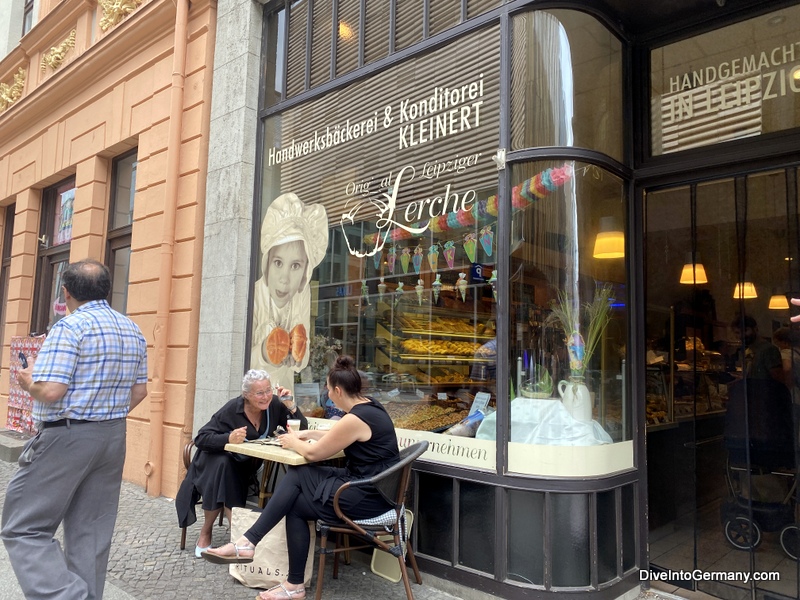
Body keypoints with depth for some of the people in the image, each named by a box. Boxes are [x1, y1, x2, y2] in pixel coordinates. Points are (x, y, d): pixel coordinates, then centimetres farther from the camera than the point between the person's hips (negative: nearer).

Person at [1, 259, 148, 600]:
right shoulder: (133, 331, 9)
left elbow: (50, 391, -21)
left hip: (66, 437, -7)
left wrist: (27, 381, 0)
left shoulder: (70, 327, -14)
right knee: (91, 531, 13)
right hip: (115, 437, 7)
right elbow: (139, 391, 13)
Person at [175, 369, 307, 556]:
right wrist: (228, 439, -39)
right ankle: (205, 534, -15)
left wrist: (291, 405, -26)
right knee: (223, 465, -34)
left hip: (249, 466, 3)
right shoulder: (232, 410, -21)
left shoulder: (274, 405, -12)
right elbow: (201, 438, -22)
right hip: (218, 461, -2)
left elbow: (302, 429, -11)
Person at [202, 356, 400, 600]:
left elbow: (314, 453, -10)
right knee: (296, 476, 0)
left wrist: (293, 442, 8)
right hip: (371, 484, 9)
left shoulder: (355, 419, -23)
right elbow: (338, 437, 25)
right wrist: (310, 434, 23)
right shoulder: (369, 405, 6)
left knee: (296, 505, 4)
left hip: (368, 498, -9)